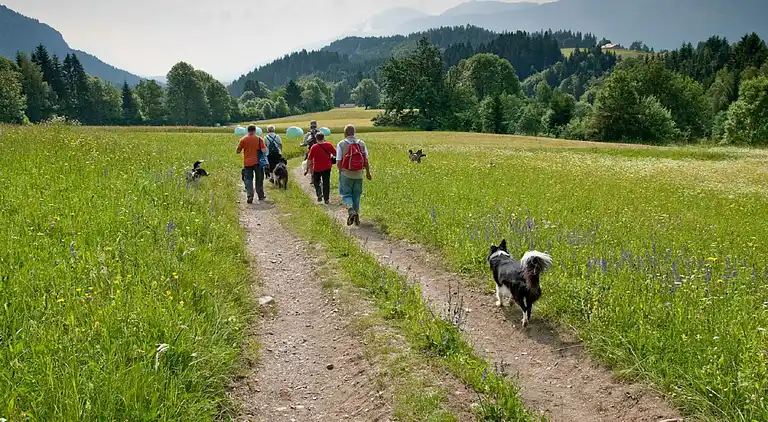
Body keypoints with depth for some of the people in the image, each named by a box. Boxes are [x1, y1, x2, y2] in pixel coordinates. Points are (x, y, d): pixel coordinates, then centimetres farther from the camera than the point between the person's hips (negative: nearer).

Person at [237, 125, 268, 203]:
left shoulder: (243, 139, 0)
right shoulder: (259, 139, -3)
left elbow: (238, 151, 3)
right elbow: (264, 151, -11)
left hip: (247, 163, 0)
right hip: (257, 162, 0)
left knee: (248, 179, 4)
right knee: (259, 179, 13)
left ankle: (250, 196, -10)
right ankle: (260, 196, 21)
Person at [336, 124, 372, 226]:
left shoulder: (341, 144, -7)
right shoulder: (361, 143, 1)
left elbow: (339, 161, -9)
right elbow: (366, 160, 1)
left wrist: (340, 171, 8)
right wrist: (368, 172, 12)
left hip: (346, 174, -3)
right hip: (358, 174, 3)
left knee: (346, 194, 7)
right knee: (356, 195, 14)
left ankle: (351, 211, -17)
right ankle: (357, 215, 15)